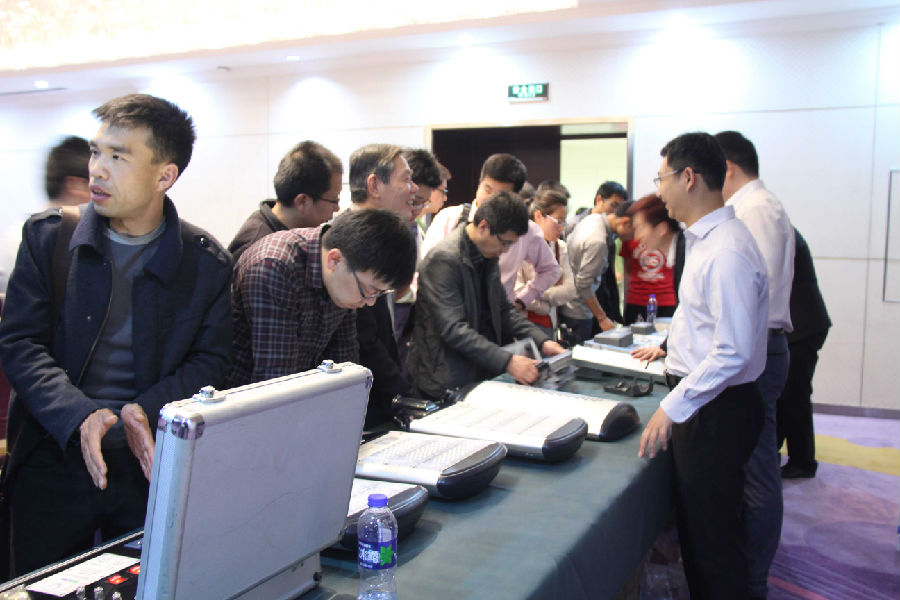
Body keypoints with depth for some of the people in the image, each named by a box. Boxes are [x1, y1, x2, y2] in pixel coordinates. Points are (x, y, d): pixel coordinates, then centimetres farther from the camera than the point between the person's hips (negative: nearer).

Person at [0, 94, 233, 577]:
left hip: (152, 464, 0)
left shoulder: (207, 263, -2)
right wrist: (79, 416, -19)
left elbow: (210, 361, 0)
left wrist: (148, 410, -18)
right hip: (52, 460, 1)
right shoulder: (47, 237, 0)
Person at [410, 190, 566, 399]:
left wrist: (542, 341, 4)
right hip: (450, 381, -8)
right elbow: (453, 329, -23)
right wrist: (507, 362, -28)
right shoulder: (443, 259, -18)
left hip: (484, 373, 8)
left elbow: (503, 309, 18)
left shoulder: (488, 257, 10)